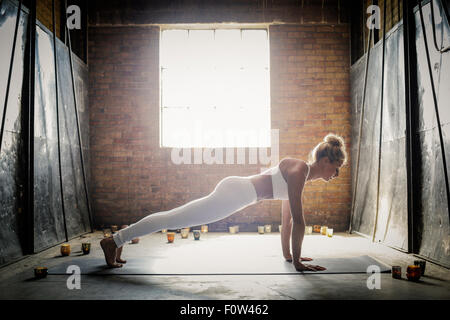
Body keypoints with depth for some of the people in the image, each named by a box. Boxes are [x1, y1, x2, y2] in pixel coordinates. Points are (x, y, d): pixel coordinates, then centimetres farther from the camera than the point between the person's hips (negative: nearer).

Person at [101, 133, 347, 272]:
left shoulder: (299, 171, 16)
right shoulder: (300, 170, -13)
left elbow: (287, 217, 21)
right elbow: (298, 220, -16)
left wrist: (288, 254, 21)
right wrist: (297, 261, -11)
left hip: (234, 192, 9)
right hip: (233, 193, -9)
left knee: (174, 218, 12)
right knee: (174, 219, -4)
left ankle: (119, 239, 22)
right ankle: (114, 241, 6)